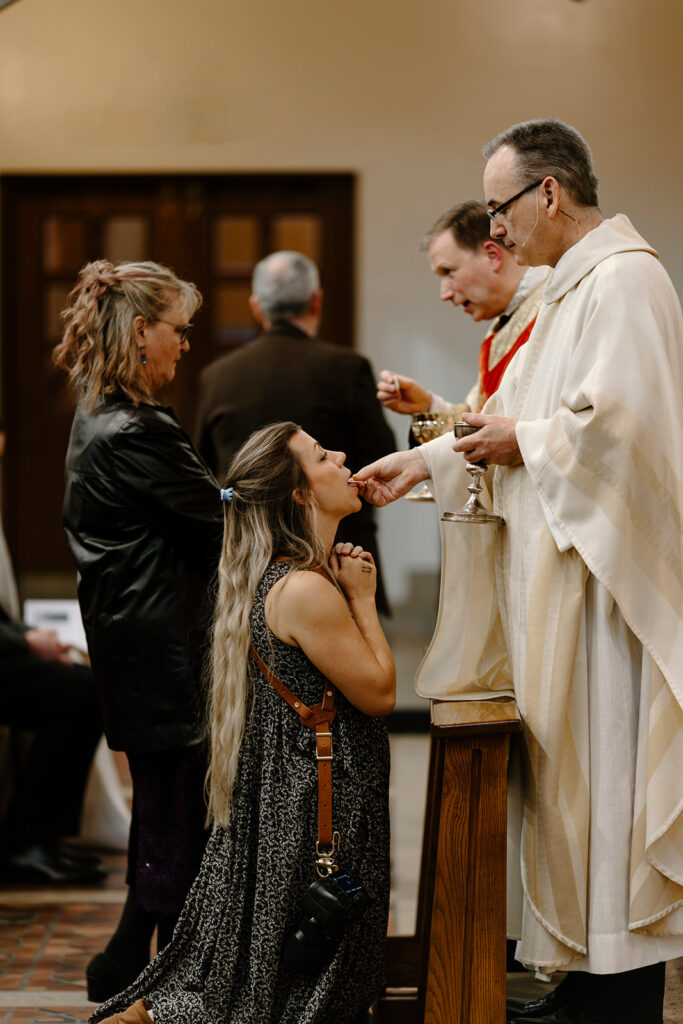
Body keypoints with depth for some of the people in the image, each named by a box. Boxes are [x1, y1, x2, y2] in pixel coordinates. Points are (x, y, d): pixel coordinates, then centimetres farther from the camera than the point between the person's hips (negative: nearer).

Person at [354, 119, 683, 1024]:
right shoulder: (573, 286, 18)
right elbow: (522, 414, 23)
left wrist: (525, 442, -10)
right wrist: (427, 461, 17)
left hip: (602, 574, -10)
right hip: (560, 574, 10)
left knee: (600, 770, -5)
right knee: (571, 772, 11)